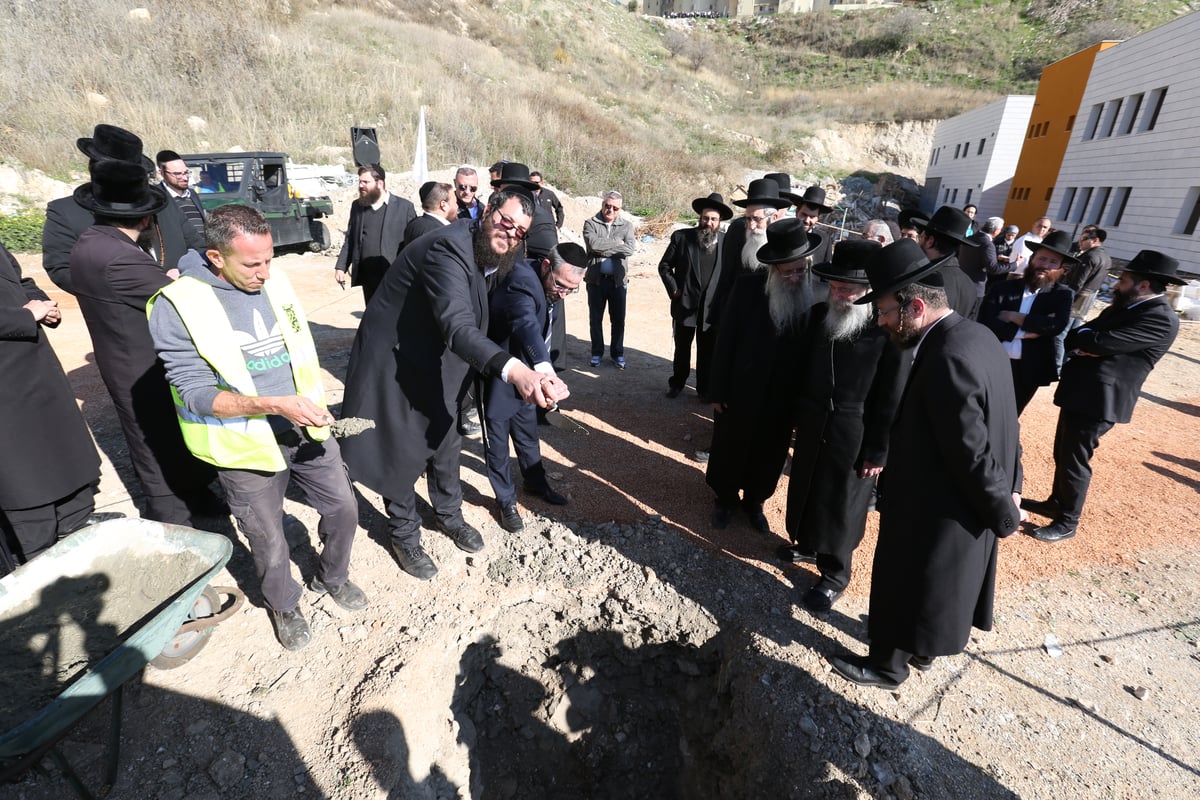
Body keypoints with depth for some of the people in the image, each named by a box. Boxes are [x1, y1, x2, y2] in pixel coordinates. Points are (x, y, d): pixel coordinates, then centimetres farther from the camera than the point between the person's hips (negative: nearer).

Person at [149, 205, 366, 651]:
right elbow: (195, 393, -18)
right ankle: (284, 606, 42)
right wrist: (273, 405, -31)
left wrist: (313, 404, 8)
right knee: (269, 543, 13)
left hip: (306, 428, 4)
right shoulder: (177, 306, -16)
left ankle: (331, 578, 43)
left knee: (343, 511, 14)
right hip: (247, 444, -4)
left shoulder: (274, 281, 0)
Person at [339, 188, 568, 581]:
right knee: (402, 452, 7)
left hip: (436, 364, 8)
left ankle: (449, 515, 42)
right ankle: (404, 535, 31)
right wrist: (513, 370, -62)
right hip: (396, 363, -8)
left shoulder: (483, 251, -1)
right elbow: (457, 327, -47)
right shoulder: (449, 248, -31)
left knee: (445, 443, 19)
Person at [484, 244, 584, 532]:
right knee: (497, 438, 6)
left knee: (527, 430, 21)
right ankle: (506, 500, 23)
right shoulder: (522, 281, -32)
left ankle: (535, 481, 40)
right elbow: (526, 323, -53)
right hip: (496, 371, -7)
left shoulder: (553, 285, -4)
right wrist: (543, 364, -69)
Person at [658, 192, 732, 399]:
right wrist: (673, 289, -6)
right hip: (685, 304, 0)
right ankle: (677, 383, 30)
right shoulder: (682, 237, -3)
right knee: (682, 348, 14)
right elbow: (664, 266, 3)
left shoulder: (727, 241, -1)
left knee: (707, 351, 10)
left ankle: (704, 389, 24)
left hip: (712, 308, 0)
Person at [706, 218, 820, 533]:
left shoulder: (816, 291, -11)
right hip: (741, 391, -1)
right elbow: (726, 340, -10)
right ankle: (725, 498, 42)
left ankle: (755, 501, 44)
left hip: (783, 398, 2)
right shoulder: (748, 286, -15)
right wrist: (718, 390, -9)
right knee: (730, 448, 17)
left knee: (769, 454, 19)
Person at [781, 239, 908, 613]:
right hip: (812, 422, 6)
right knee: (805, 488, 20)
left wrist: (878, 452, -12)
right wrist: (798, 415, 9)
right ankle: (808, 544, 46)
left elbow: (892, 399, -14)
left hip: (855, 434, -5)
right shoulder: (820, 313, -2)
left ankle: (834, 574, 31)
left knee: (841, 504, 10)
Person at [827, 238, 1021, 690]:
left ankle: (887, 666, 37)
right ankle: (923, 648, 52)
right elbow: (1001, 420, 7)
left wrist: (1005, 516, -12)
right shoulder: (976, 335, 0)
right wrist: (1011, 484, 12)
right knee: (940, 581, 28)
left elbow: (972, 453, -26)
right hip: (969, 504, 9)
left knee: (903, 585, 14)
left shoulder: (947, 358, -31)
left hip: (938, 509, -9)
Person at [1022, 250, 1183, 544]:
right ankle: (1056, 503, 37)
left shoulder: (1161, 319, -16)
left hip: (1099, 398, -9)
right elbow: (1075, 336, 10)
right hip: (1080, 391, 9)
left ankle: (1068, 522, 15)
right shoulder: (1123, 307, 13)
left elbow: (1100, 342, -24)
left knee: (1074, 460, 0)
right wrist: (1083, 345, -12)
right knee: (1062, 454, 20)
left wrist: (1081, 337, -3)